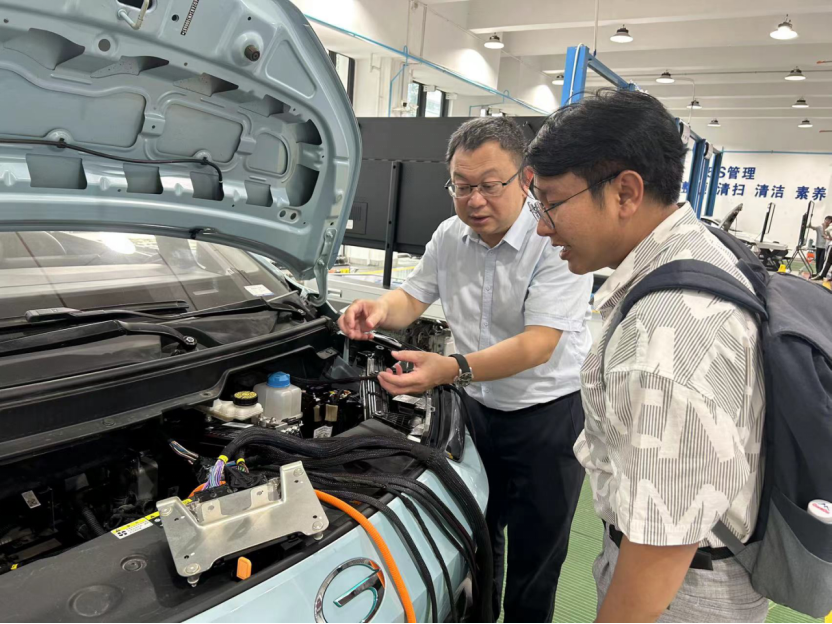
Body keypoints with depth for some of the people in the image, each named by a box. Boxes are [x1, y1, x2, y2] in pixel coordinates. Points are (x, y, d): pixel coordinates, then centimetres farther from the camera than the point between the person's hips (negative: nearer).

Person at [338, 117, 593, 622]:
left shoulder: (557, 241, -22)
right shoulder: (450, 237, -2)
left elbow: (538, 344, -28)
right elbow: (413, 299, 8)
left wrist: (453, 370, -41)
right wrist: (381, 310, -16)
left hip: (549, 414, -5)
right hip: (479, 408, 6)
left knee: (535, 554, 11)